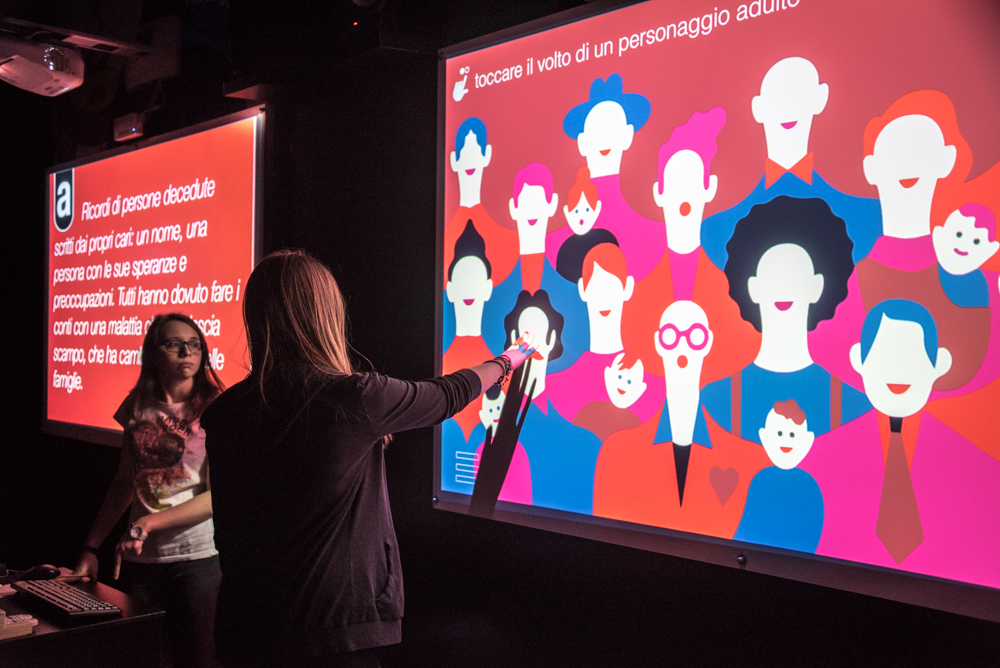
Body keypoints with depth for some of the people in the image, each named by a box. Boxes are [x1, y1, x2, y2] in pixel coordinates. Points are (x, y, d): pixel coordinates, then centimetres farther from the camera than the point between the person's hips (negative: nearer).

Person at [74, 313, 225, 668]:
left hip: (198, 558, -4)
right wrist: (91, 548, 9)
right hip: (140, 558, 4)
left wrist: (147, 523, -20)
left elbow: (217, 496, -13)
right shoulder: (139, 407, 6)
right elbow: (124, 483, 11)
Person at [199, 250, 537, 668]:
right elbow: (448, 395, 4)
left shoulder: (221, 414, -3)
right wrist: (505, 361, 22)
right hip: (336, 630, -5)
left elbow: (225, 530, 6)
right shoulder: (356, 399, -14)